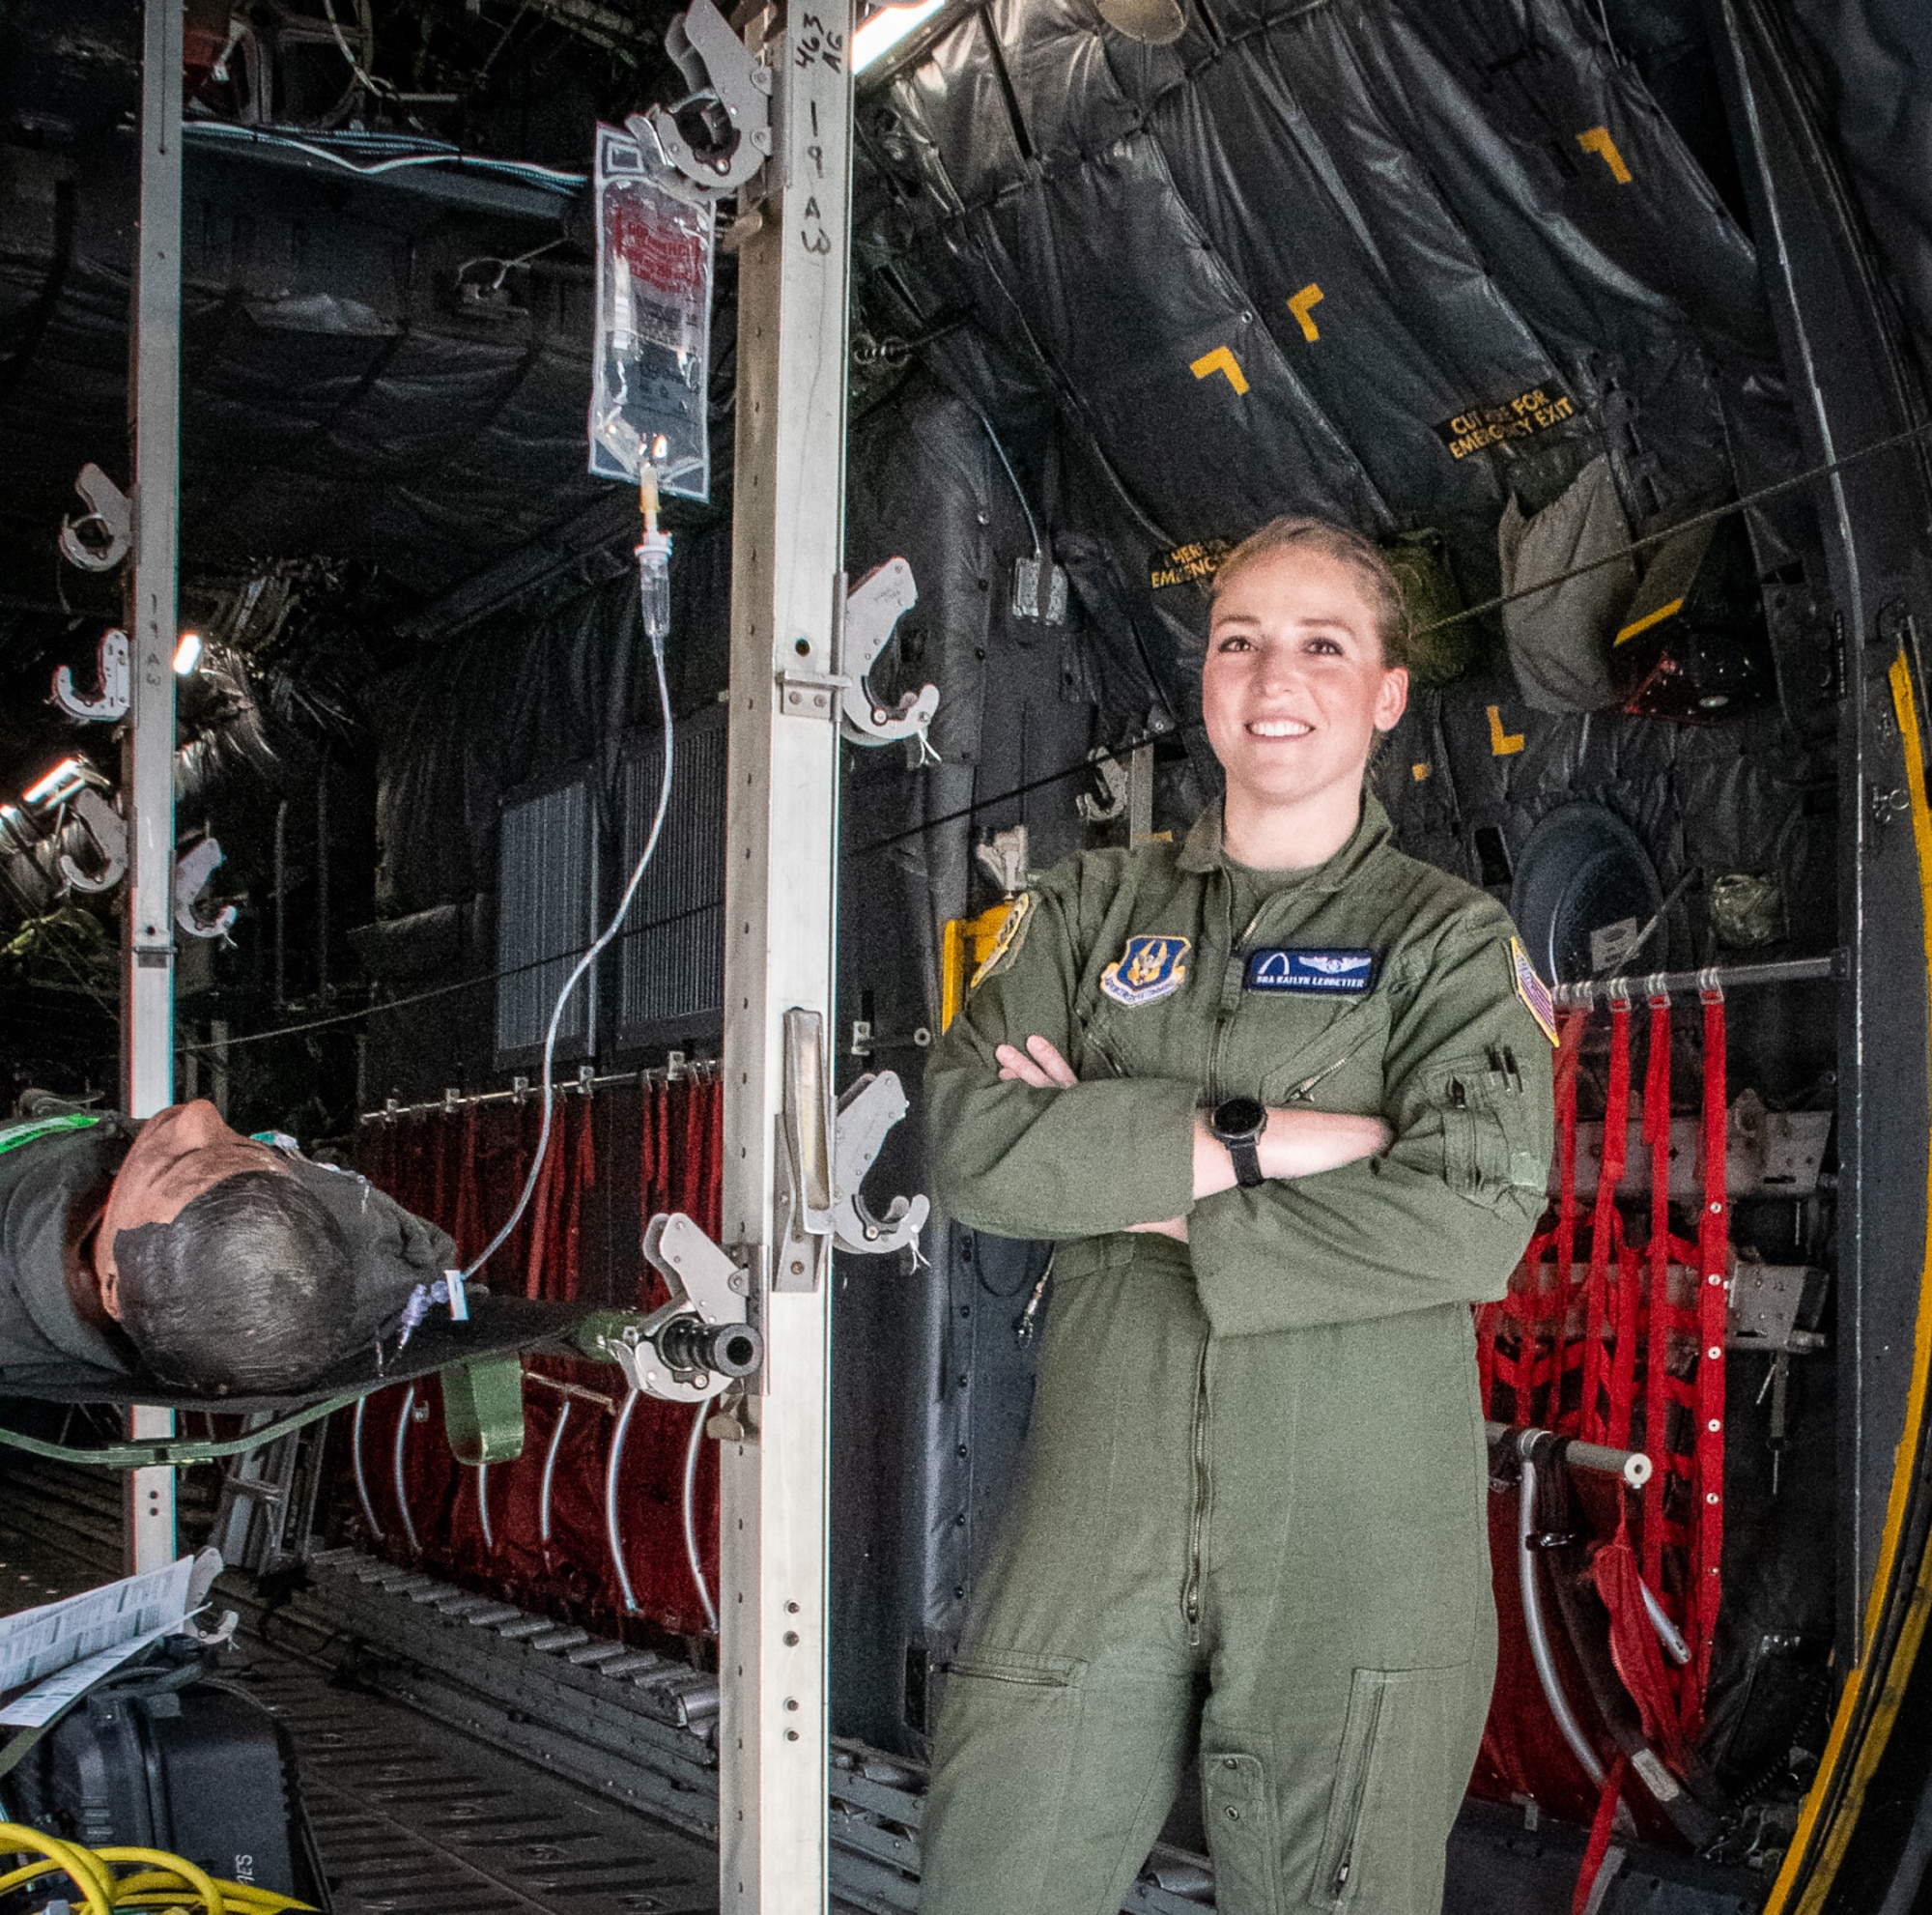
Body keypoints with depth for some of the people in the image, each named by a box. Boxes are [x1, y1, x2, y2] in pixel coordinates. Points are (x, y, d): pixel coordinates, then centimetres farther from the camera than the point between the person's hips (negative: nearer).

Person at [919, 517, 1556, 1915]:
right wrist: (1256, 1143, -11)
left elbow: (1475, 1215, -10)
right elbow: (972, 1141, -2)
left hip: (1357, 1539, -2)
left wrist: (1129, 1186, -8)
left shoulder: (1453, 940, 7)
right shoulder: (1089, 913, 14)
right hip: (1100, 1522, 2)